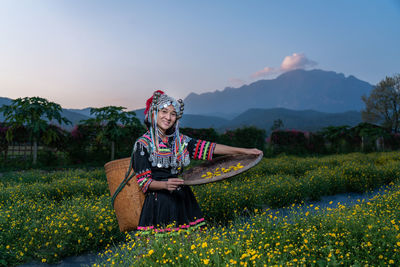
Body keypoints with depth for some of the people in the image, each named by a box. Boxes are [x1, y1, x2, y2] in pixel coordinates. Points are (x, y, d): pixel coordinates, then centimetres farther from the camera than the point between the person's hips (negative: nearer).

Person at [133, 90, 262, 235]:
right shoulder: (143, 144, -4)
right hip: (159, 202, -4)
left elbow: (208, 147, 4)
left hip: (183, 199, 4)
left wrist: (244, 150, -1)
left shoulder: (179, 140, 9)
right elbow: (143, 181, -6)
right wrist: (165, 184, -26)